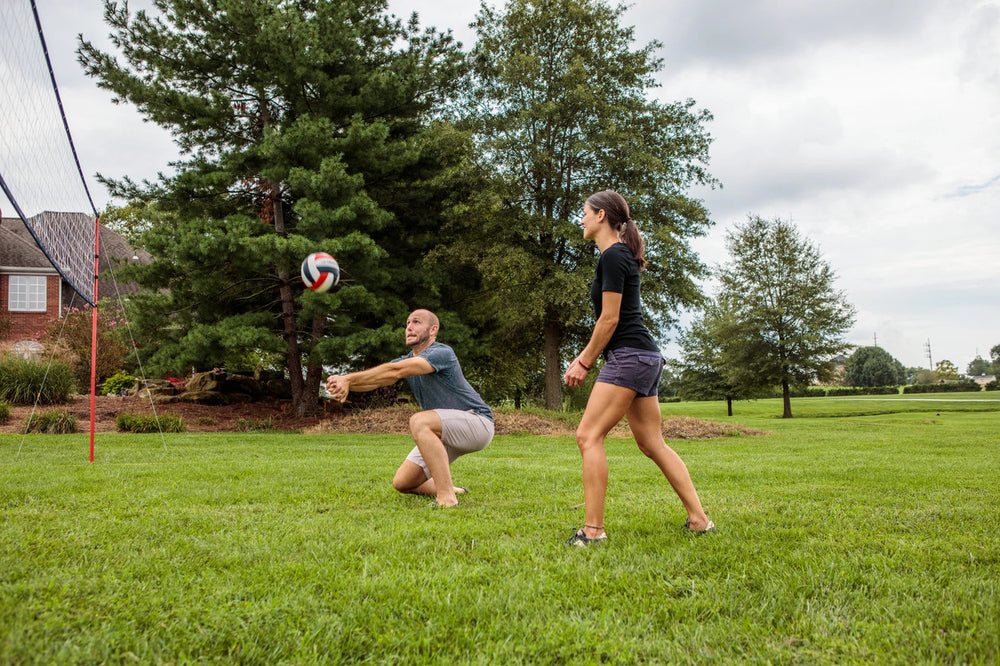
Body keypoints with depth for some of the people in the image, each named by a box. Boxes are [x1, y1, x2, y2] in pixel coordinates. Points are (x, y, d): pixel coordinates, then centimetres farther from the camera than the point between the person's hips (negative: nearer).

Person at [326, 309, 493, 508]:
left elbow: (395, 371, -32)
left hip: (477, 421, -8)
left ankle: (446, 498, -33)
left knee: (419, 421, -34)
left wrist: (348, 379, -32)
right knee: (402, 483, 0)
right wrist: (343, 382, -29)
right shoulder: (407, 359, 8)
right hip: (444, 433, 8)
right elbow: (373, 379, -8)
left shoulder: (442, 353, -19)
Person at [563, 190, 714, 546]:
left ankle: (593, 529, -11)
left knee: (588, 436, -11)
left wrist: (585, 363, -6)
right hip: (646, 358, 11)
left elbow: (609, 319, -14)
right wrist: (584, 357, 18)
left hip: (629, 356, -10)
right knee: (652, 443, 12)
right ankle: (699, 519, 15)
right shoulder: (621, 255, 20)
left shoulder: (612, 256, -11)